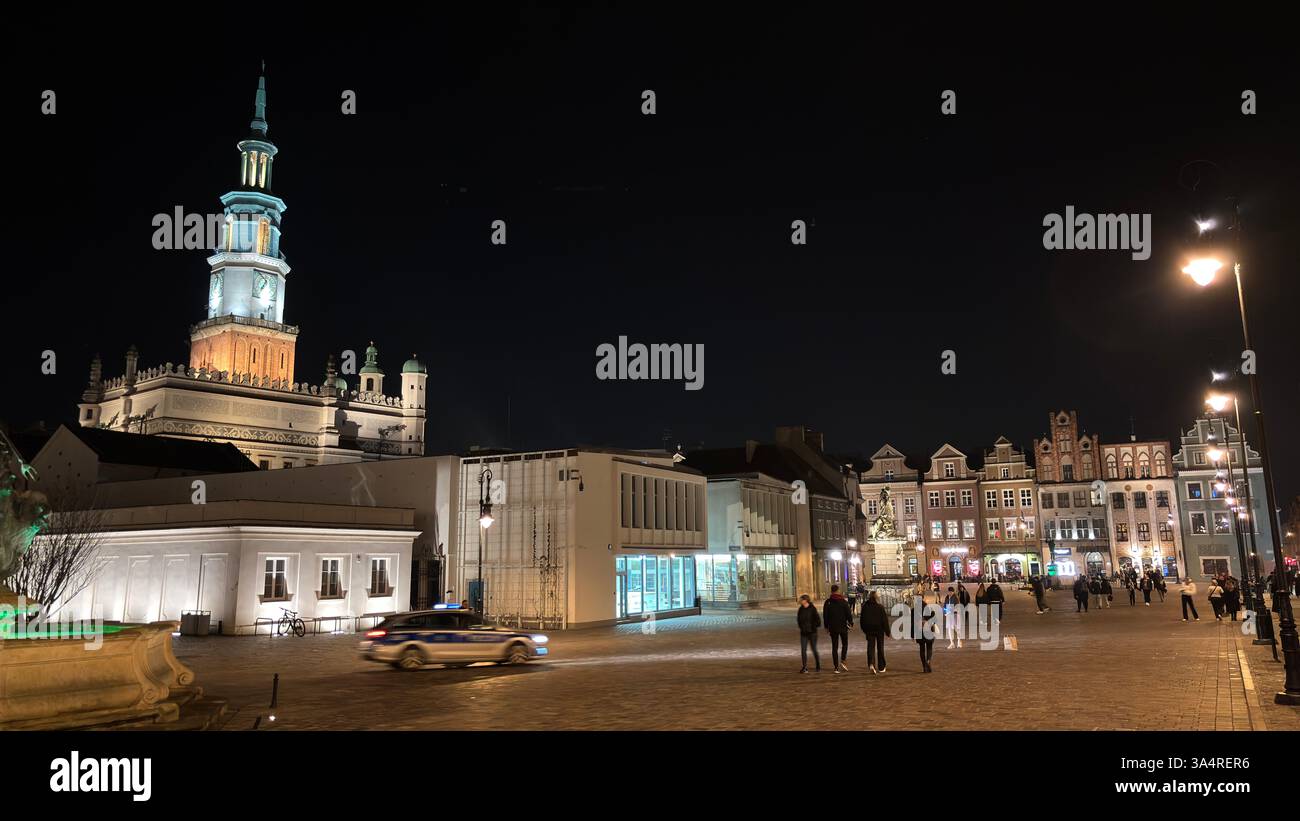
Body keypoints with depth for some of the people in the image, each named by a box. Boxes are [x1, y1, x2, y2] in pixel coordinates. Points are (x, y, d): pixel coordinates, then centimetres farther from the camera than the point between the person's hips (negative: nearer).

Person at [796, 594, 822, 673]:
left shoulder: (812, 609, -13)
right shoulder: (801, 609, 4)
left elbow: (817, 619, -14)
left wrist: (815, 627, -8)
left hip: (812, 633, -5)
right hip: (803, 633, 5)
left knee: (814, 650, 4)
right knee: (803, 650, -1)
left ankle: (818, 667, 23)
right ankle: (805, 668, 5)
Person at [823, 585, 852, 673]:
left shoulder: (828, 602, -2)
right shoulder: (844, 602, -7)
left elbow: (825, 615, 2)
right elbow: (848, 614, -6)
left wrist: (826, 626, 12)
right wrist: (851, 623, 10)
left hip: (833, 627, 1)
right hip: (843, 627, -1)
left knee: (834, 647, 6)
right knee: (844, 644, 15)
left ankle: (836, 667, 4)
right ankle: (843, 661, -5)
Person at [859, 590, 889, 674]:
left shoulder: (865, 607, -2)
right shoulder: (880, 607, -10)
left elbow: (862, 620, 6)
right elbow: (885, 619, -8)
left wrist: (864, 629, 18)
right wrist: (887, 630, 0)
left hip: (869, 630, 1)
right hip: (879, 629, -1)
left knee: (870, 647, 1)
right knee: (880, 648, 12)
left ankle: (871, 664, -22)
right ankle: (881, 667, 19)